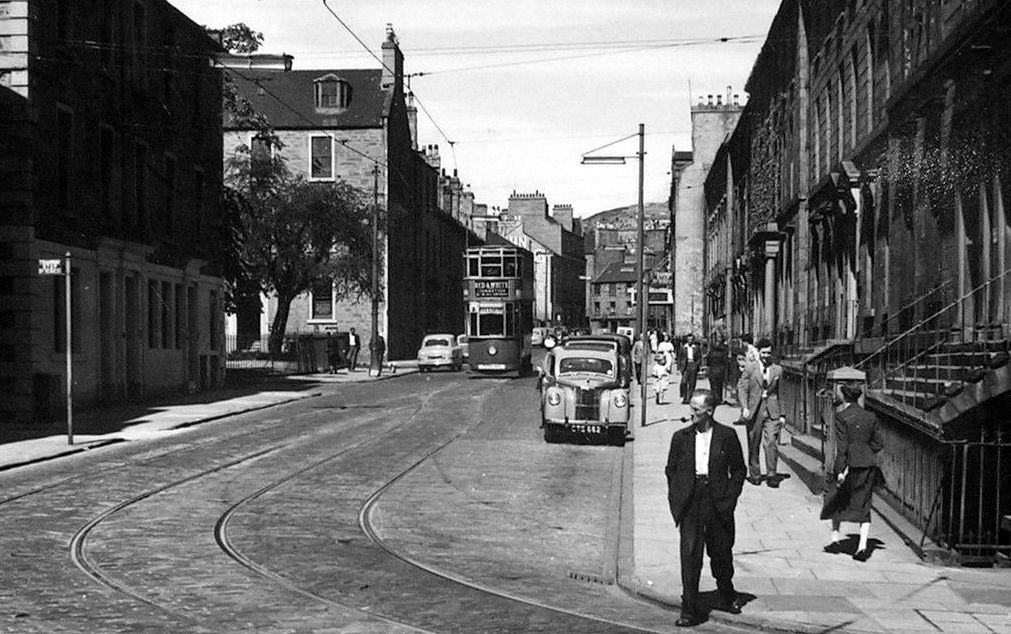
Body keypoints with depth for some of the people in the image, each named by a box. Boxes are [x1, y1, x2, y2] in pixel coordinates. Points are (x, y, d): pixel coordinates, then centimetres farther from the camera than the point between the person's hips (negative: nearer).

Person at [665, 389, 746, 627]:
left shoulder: (727, 436, 1)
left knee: (721, 553, 13)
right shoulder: (681, 437, 5)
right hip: (690, 504, 0)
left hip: (718, 502, 0)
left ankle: (727, 597, 37)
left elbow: (738, 469, 7)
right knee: (690, 554, -7)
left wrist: (730, 497, -3)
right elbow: (671, 470, 10)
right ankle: (689, 610, -3)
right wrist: (675, 500, 1)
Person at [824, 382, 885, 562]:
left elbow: (842, 446, -14)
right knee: (864, 506, 7)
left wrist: (840, 470, -14)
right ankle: (862, 546, -2)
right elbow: (880, 443, 8)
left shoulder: (842, 417, -9)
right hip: (869, 465, 4)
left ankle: (835, 538, 16)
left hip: (850, 465, -4)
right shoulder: (870, 417, 7)